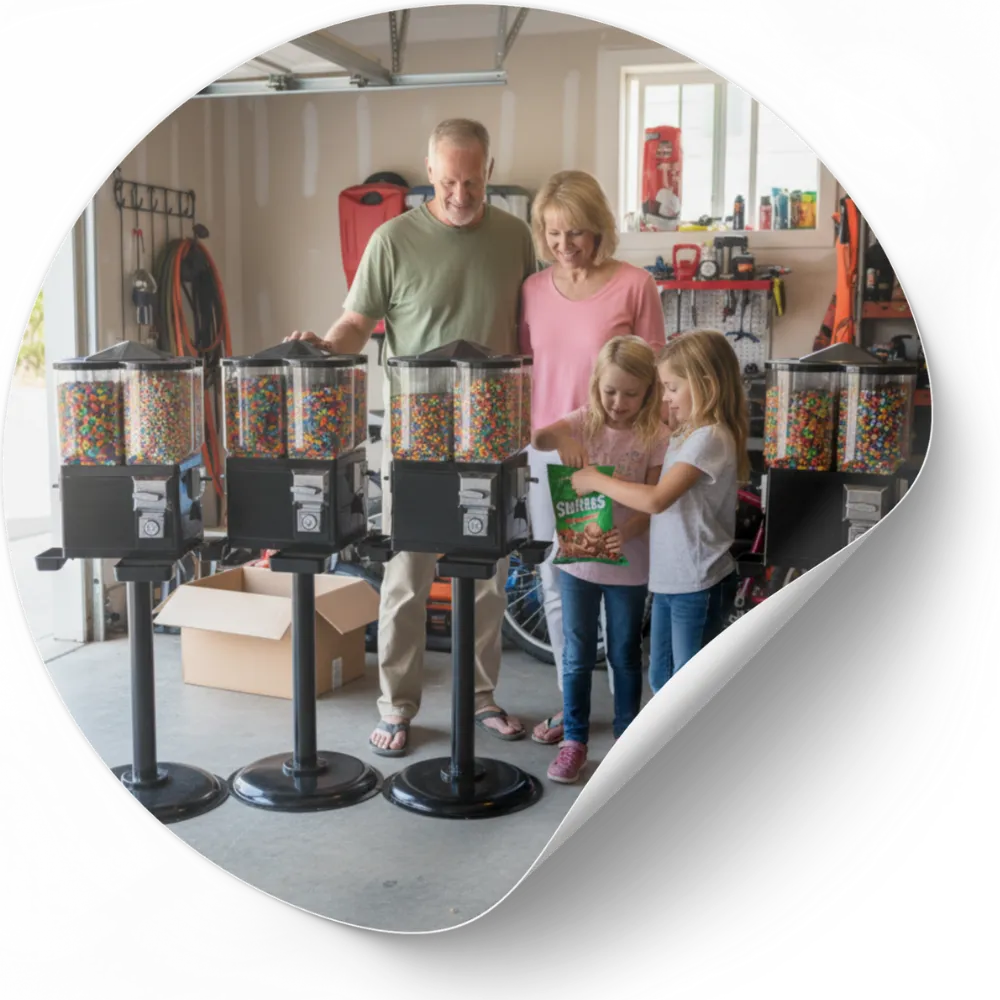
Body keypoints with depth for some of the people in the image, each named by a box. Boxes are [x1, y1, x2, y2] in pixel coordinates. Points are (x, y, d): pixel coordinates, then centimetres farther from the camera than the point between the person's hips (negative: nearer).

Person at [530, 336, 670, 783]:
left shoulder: (656, 436, -9)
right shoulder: (583, 421, -3)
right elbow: (537, 438, -19)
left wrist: (627, 533, -30)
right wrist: (560, 437, -41)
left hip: (628, 563, -1)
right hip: (577, 558, 2)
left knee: (625, 656, 13)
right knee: (577, 657, 11)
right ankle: (574, 739, 25)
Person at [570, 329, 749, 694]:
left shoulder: (710, 438, -19)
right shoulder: (686, 434, 11)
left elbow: (656, 499, -27)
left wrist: (597, 481, -17)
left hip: (697, 582, -9)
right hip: (668, 576, 9)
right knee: (661, 678, 20)